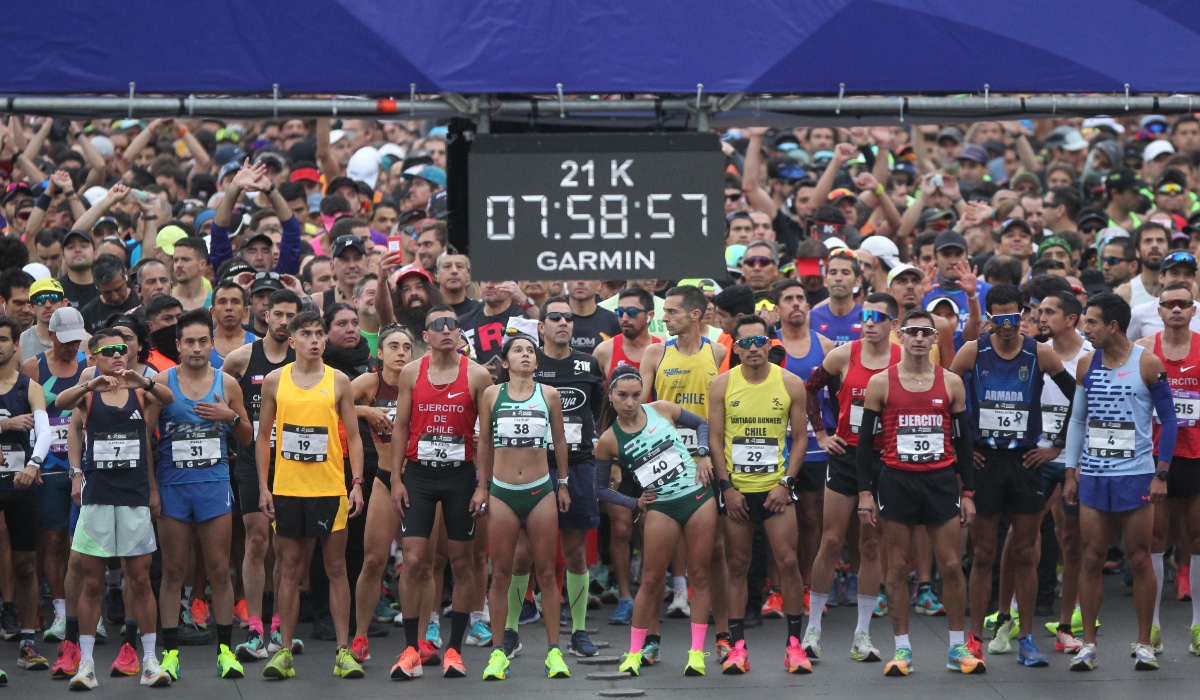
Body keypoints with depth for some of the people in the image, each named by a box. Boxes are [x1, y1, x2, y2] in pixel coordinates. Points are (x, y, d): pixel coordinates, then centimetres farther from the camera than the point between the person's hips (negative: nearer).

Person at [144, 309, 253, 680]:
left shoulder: (227, 383, 7)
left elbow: (247, 437, 12)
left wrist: (231, 417, -6)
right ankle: (170, 652, 5)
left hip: (214, 483, 1)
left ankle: (225, 650, 8)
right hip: (172, 484, -1)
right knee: (173, 570, 2)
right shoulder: (162, 382, 1)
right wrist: (148, 486, -12)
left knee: (219, 570, 1)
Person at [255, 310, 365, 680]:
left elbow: (352, 435, 5)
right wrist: (263, 487, 2)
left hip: (330, 489, -1)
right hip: (287, 489, 1)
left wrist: (357, 483, -4)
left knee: (336, 569, 2)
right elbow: (263, 435, 9)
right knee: (290, 569, 4)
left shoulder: (338, 381, 3)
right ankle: (284, 652, 8)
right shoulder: (275, 380, 5)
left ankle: (343, 652, 4)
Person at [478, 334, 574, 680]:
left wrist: (563, 483, 12)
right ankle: (498, 652, 8)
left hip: (541, 490, 0)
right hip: (502, 492, 0)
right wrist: (482, 487, 8)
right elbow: (485, 442, 7)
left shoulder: (549, 395, 3)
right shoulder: (491, 394, 2)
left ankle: (554, 650, 8)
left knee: (546, 571, 3)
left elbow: (559, 440, 11)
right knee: (501, 573, 2)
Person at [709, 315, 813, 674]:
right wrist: (727, 486, -7)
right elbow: (715, 438, 2)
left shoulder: (790, 384, 0)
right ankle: (737, 645, 7)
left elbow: (800, 436, 3)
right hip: (736, 489, 1)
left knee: (788, 562, -6)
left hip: (776, 487, -1)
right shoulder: (722, 385, 1)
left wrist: (786, 482, -7)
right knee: (737, 566, 3)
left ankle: (794, 644, 2)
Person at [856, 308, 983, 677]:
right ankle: (902, 649, 10)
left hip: (941, 481, 1)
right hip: (897, 482, -1)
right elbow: (866, 439, 1)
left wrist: (968, 493, 4)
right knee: (898, 568, 3)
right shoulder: (880, 383, -1)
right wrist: (865, 491, -5)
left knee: (951, 566, 0)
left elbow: (962, 440, 8)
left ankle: (958, 648, 10)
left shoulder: (951, 382, 4)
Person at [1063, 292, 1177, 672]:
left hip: (1136, 476, -3)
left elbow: (1168, 418, -2)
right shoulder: (1086, 364, 6)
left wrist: (1161, 474, -8)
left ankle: (1144, 644, 10)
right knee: (1091, 559, 2)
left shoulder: (1148, 364, -6)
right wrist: (1071, 473, 9)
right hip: (1093, 477, 3)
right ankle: (1088, 644, 7)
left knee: (1139, 560, 2)